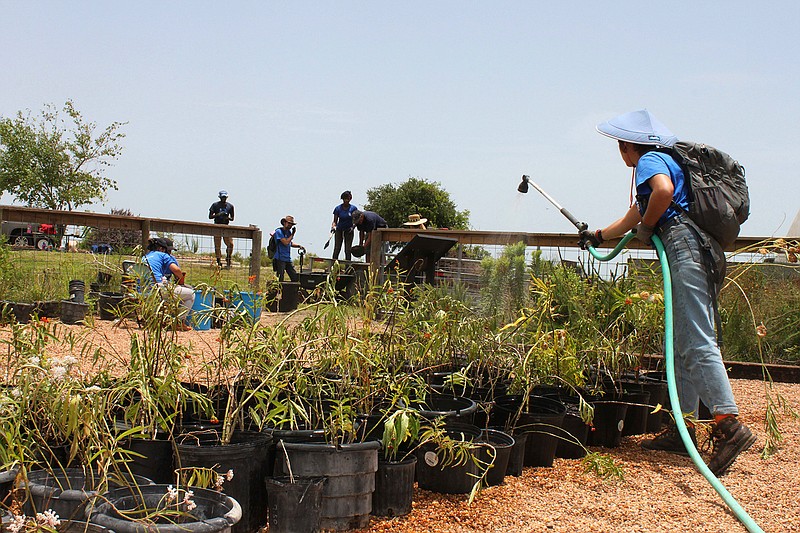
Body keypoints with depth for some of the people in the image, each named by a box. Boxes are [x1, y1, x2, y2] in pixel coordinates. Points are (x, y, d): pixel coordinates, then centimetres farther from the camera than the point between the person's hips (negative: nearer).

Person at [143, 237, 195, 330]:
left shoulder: (145, 258, 27)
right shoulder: (162, 255, 5)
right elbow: (176, 269, -9)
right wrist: (181, 277, 13)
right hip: (160, 290, -8)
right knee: (190, 294, 7)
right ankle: (180, 322, 5)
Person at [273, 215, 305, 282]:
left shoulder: (289, 232, 15)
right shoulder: (279, 231, -9)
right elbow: (286, 242, -18)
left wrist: (299, 246, 12)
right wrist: (293, 234, -11)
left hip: (288, 259, 8)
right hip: (280, 259, -8)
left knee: (295, 277, 2)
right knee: (280, 279, -7)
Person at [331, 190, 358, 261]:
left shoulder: (353, 208, -5)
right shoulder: (338, 208, -4)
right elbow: (335, 221, 0)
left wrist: (353, 227, -15)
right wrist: (333, 226, -20)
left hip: (349, 231, 0)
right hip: (339, 230, 0)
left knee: (348, 250, -3)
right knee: (337, 249, -7)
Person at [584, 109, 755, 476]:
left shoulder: (650, 160, 1)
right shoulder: (664, 162, 31)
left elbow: (664, 189, -25)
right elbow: (633, 217, 44)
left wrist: (647, 227, -9)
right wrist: (598, 236, 56)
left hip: (685, 247, -10)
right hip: (701, 253, 10)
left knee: (698, 343, -15)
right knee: (684, 346, 10)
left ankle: (730, 426, -20)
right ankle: (682, 429, 13)